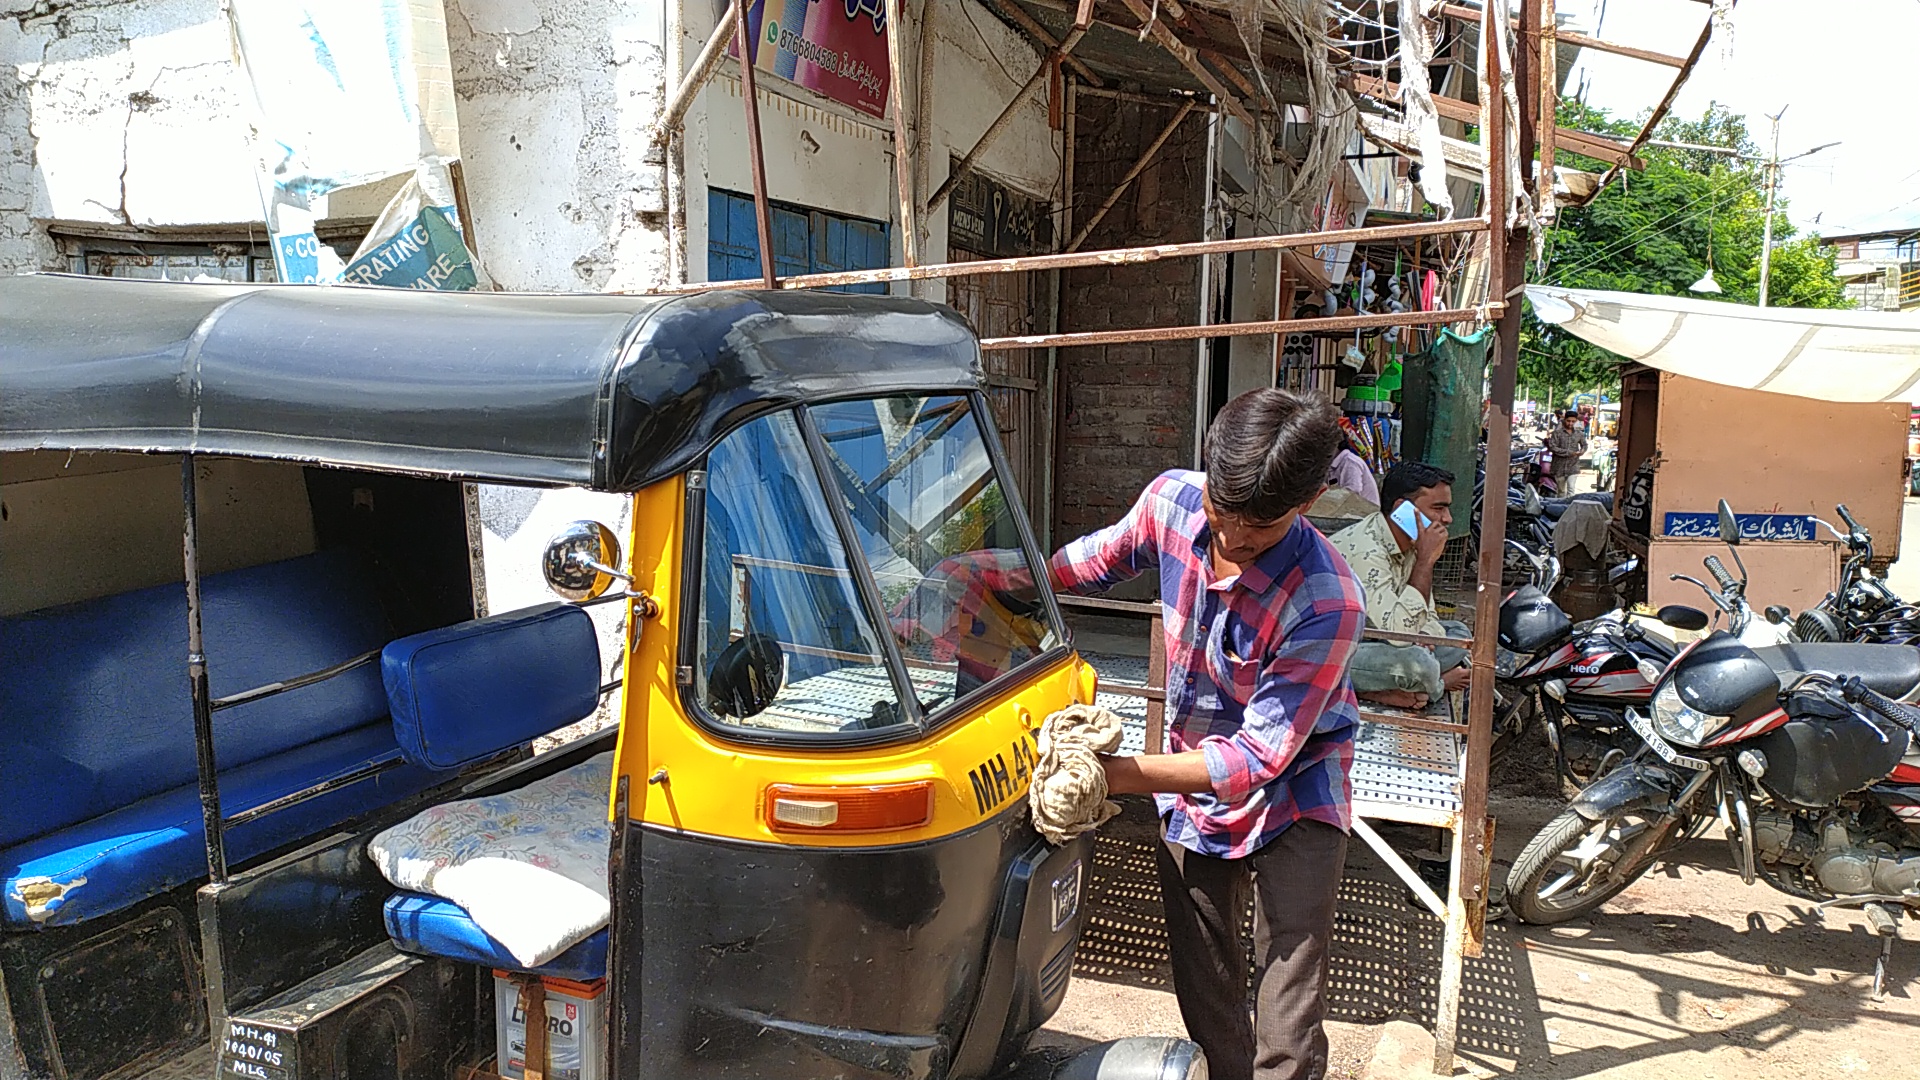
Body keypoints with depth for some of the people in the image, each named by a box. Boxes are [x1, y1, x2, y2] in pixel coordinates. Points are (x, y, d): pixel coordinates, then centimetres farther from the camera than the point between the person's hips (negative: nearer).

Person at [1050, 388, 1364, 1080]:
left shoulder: (1327, 603, -31)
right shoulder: (1172, 498, -15)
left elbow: (1255, 758, -29)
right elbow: (1104, 557, 9)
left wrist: (1114, 774, -36)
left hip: (1289, 799, -5)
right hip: (1190, 798, 5)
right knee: (1208, 1012, 16)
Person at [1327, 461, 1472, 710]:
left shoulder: (1409, 543, 2)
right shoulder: (1365, 552, -27)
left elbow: (1426, 617, 7)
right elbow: (1400, 631, -34)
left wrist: (1425, 641, -17)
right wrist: (1426, 561, -28)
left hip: (1371, 638, 10)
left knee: (1459, 634, 6)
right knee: (1413, 661, -33)